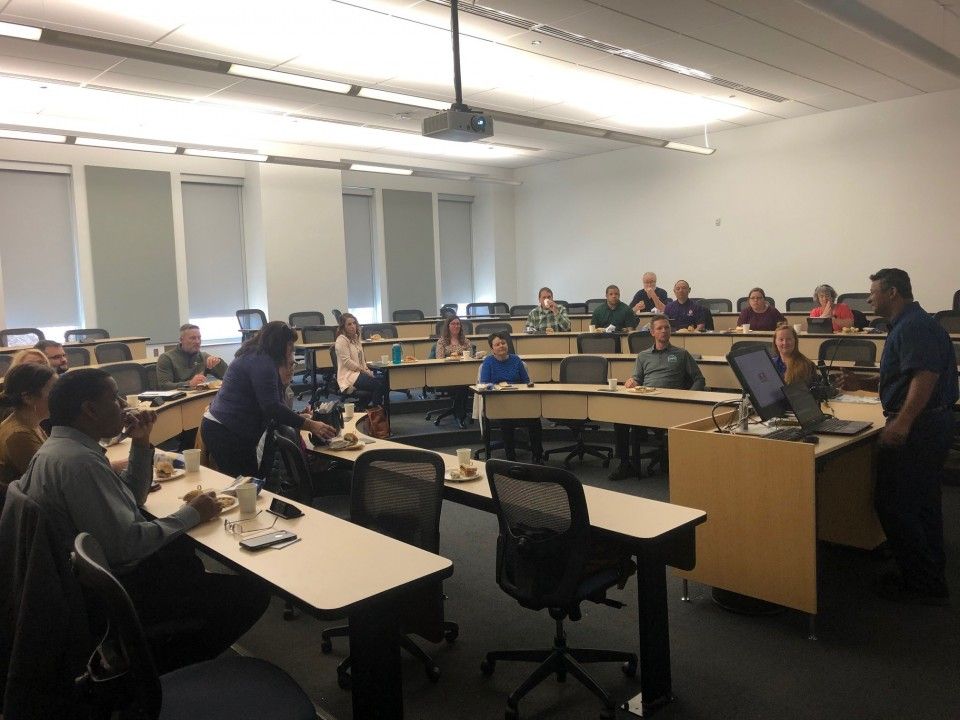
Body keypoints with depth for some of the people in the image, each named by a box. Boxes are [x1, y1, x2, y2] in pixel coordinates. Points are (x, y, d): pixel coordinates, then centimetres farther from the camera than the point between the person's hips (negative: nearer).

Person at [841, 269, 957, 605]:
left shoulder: (914, 326, -17)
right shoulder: (908, 324, 17)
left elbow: (925, 375, -29)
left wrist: (903, 422, -34)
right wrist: (864, 383, 11)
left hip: (919, 426, -11)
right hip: (932, 423, 11)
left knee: (893, 503, -5)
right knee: (922, 503, 18)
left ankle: (921, 583, 5)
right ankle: (930, 577, 30)